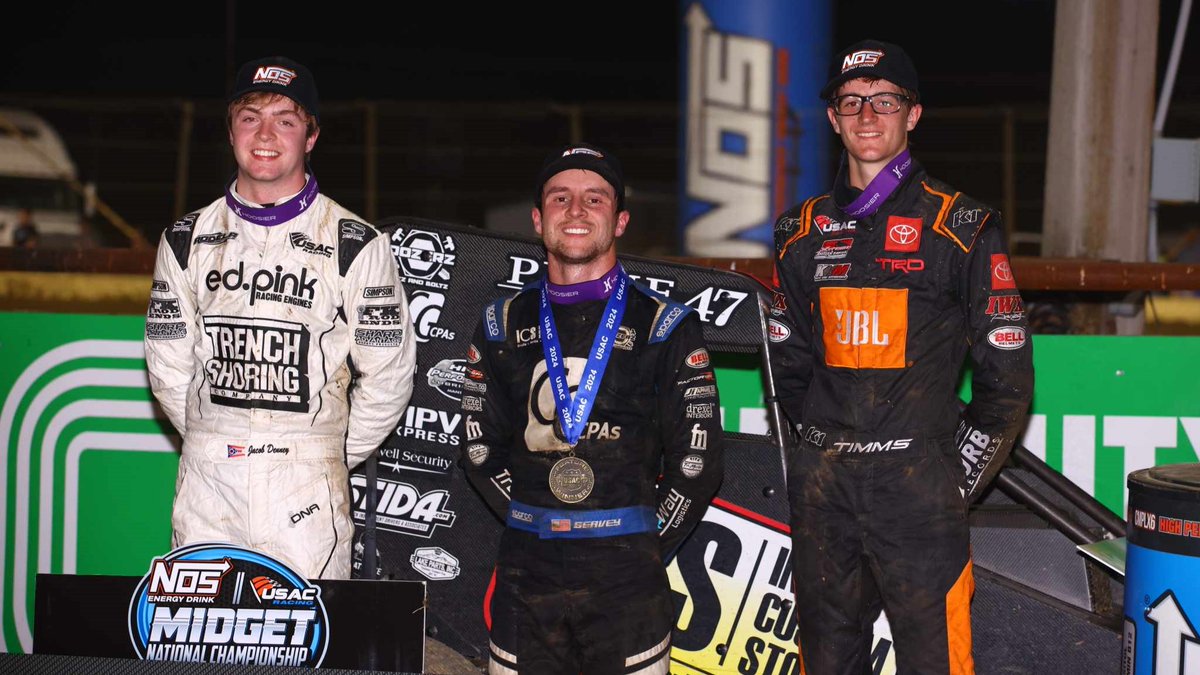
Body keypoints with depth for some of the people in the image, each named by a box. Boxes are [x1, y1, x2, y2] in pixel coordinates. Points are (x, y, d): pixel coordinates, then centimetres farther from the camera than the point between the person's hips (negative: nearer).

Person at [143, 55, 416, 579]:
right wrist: (215, 447, 10)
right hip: (205, 484, 3)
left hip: (304, 493, -3)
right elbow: (169, 367, 13)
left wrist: (334, 459, 6)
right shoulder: (186, 240, 8)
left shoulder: (355, 245, -2)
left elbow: (388, 375, 1)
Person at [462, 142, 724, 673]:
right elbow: (481, 449, 11)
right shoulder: (502, 326, 10)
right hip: (525, 575, 3)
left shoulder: (666, 327, 2)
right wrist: (534, 527, 3)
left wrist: (648, 547, -1)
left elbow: (696, 461, 0)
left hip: (626, 580, -2)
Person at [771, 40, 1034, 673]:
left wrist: (965, 473, -1)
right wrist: (820, 444, 12)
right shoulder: (802, 231, 12)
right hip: (821, 481, 4)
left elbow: (1006, 371, 0)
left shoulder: (962, 226, 0)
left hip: (918, 484, -4)